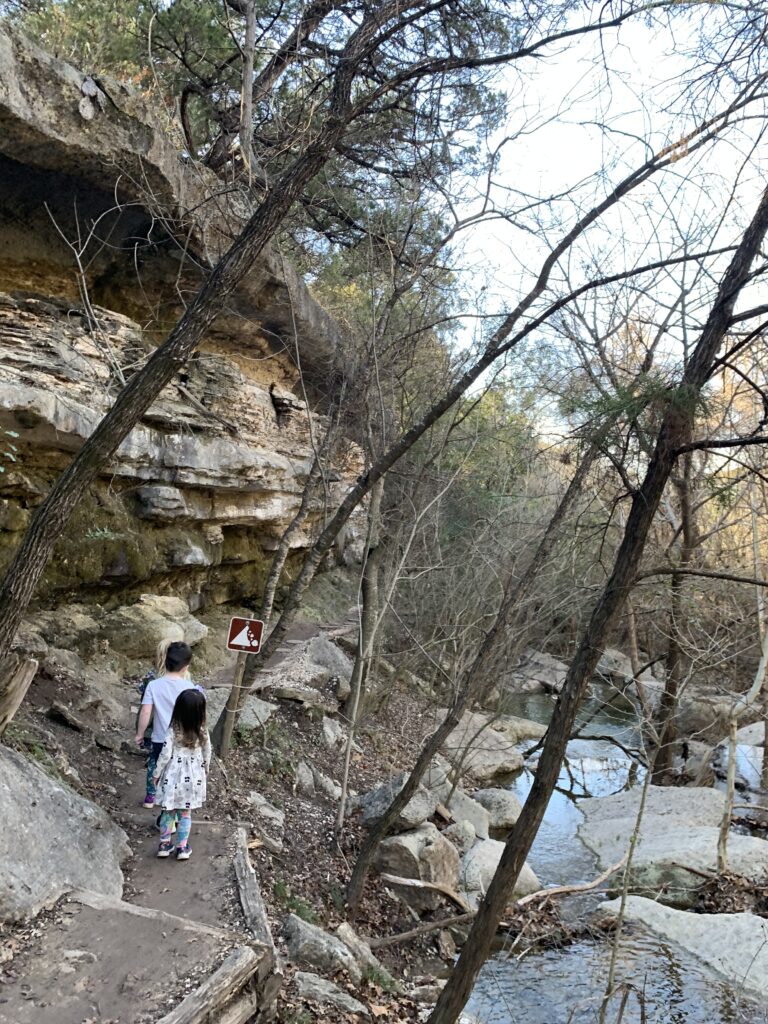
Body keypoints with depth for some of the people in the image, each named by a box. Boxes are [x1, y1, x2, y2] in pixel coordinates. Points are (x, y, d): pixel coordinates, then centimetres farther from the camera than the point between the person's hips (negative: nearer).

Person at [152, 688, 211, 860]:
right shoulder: (203, 732, -11)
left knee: (168, 811, 15)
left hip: (173, 776, -1)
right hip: (193, 777, 1)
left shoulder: (173, 732, -18)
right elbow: (207, 755, 1)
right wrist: (205, 771, 20)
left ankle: (164, 844, 24)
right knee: (185, 813, 13)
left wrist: (157, 774, 2)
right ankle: (182, 847, 17)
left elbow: (165, 755, -13)